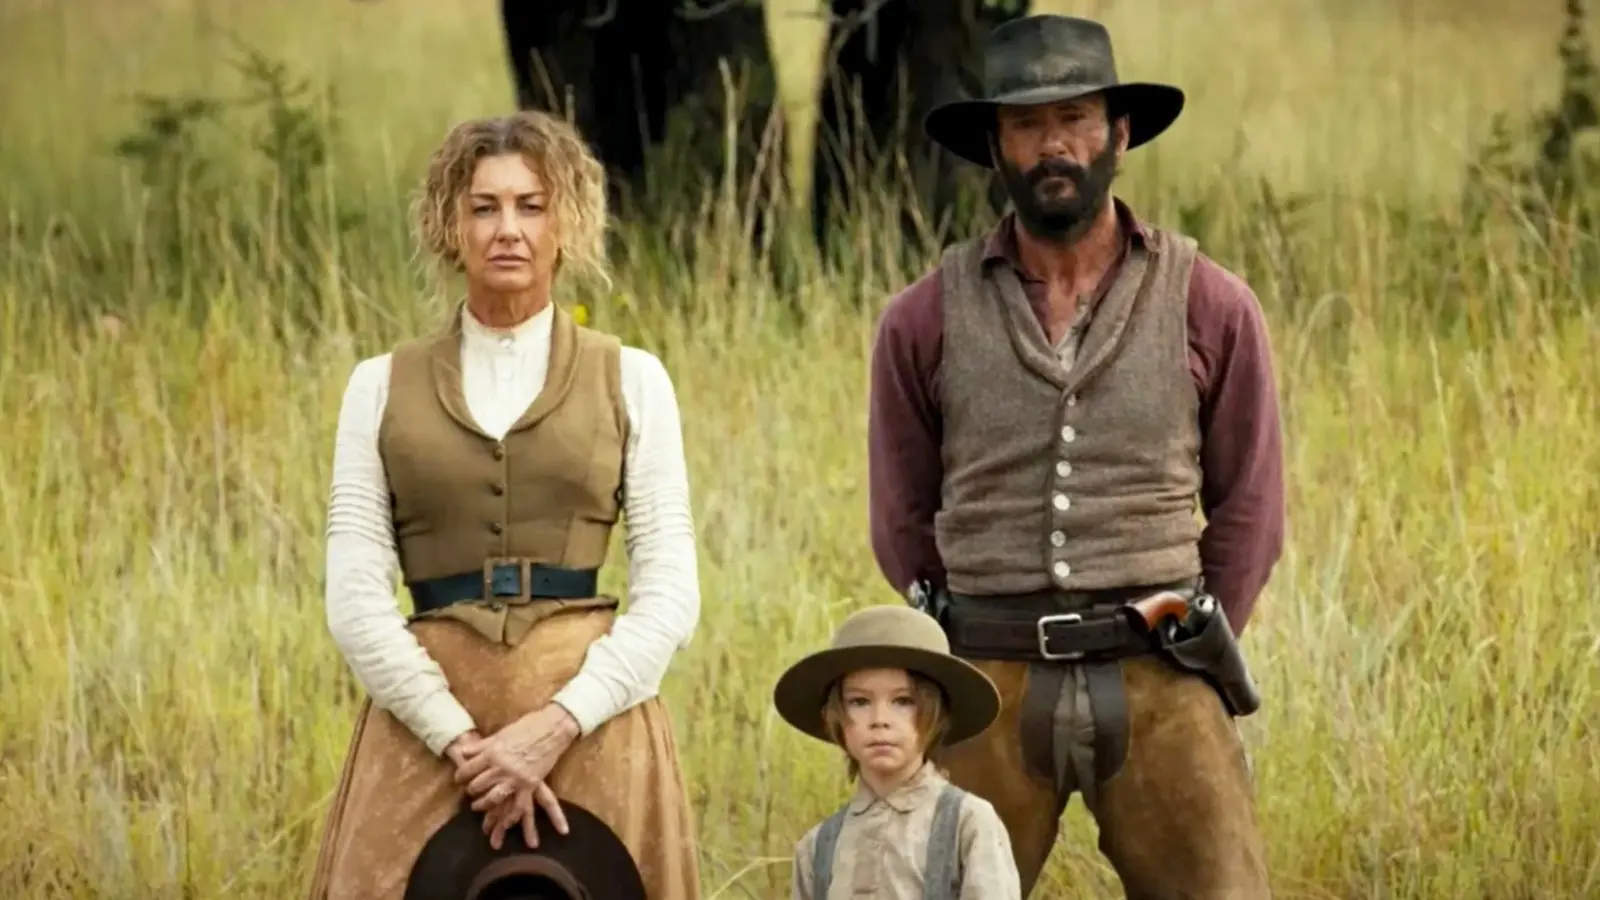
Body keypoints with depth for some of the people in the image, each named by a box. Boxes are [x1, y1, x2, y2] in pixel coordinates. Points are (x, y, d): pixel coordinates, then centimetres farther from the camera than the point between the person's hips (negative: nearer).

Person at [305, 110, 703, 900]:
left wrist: (557, 725, -11)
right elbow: (355, 597, 3)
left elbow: (669, 594, 3)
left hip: (590, 718, 0)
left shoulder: (630, 380, 9)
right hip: (425, 721, 0)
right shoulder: (382, 386, 11)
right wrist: (462, 740, -10)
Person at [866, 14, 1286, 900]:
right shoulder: (924, 320, 4)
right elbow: (903, 520, 12)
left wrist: (1192, 652, 6)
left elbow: (1249, 504, 9)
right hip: (989, 688, 0)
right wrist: (976, 648, 8)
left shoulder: (1211, 306, 4)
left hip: (1159, 689, 0)